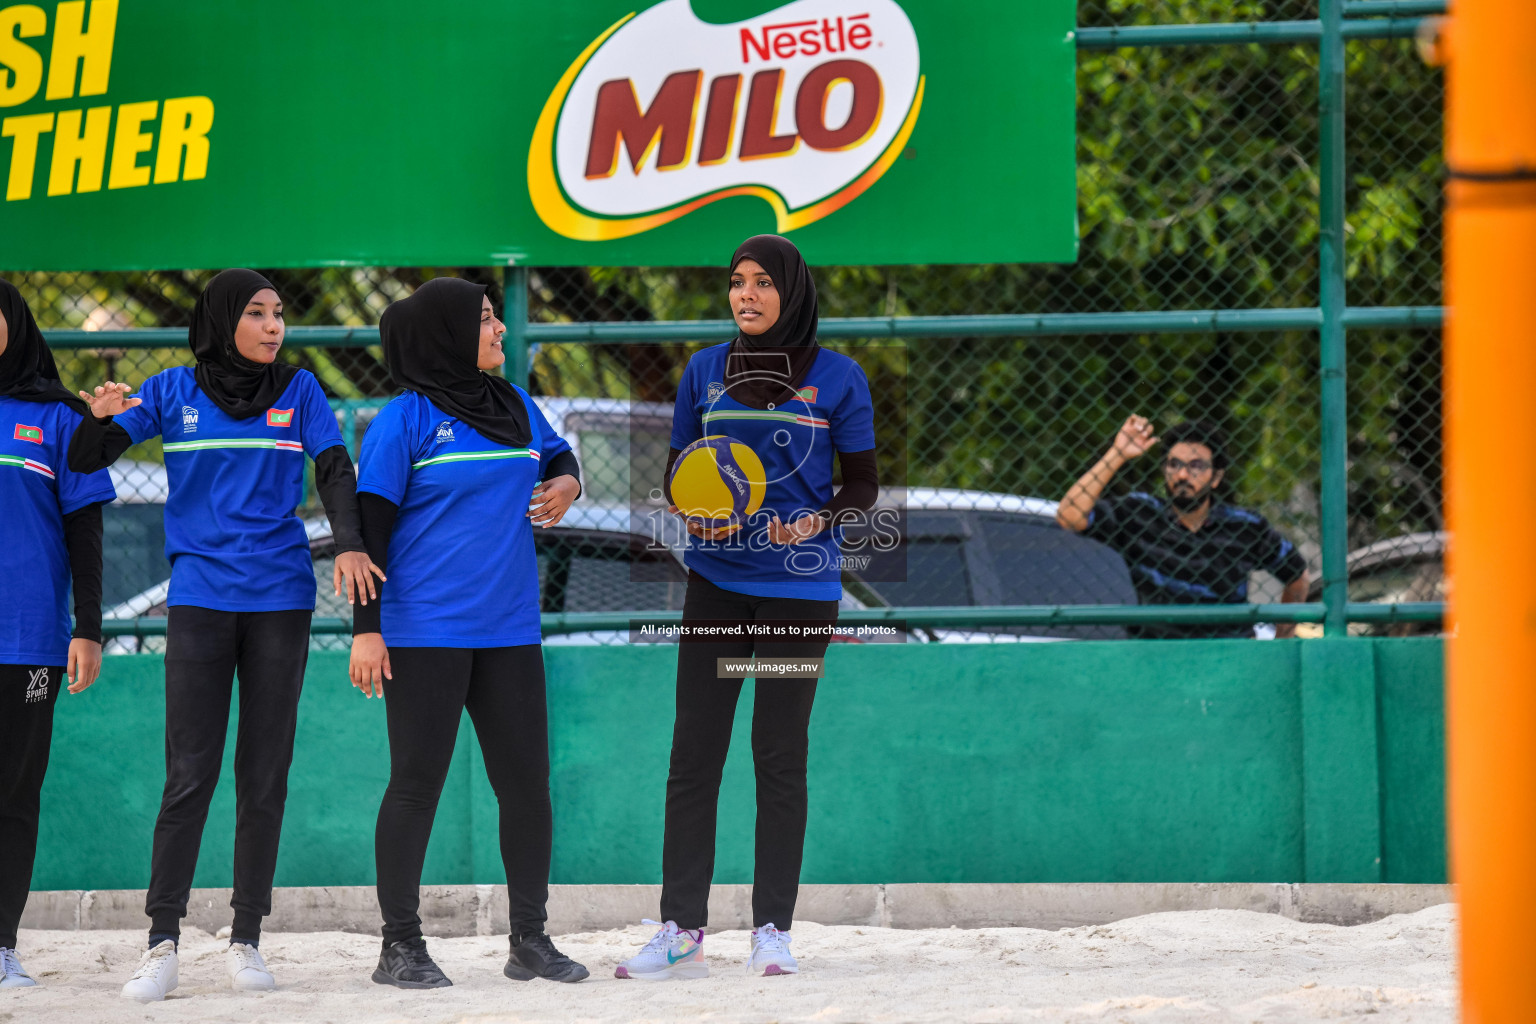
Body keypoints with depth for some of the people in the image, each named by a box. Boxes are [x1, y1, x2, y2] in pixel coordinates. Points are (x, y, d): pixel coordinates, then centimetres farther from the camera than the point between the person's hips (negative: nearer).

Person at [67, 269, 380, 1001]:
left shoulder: (298, 391, 6)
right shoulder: (173, 391, 4)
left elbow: (334, 472, 1)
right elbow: (85, 461, 3)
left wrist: (349, 543, -17)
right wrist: (102, 417, -19)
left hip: (279, 601, 2)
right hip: (199, 598, -1)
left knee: (265, 773, 2)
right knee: (190, 772, -8)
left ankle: (246, 940, 8)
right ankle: (162, 943, -5)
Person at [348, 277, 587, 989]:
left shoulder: (517, 407, 10)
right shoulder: (405, 419, -7)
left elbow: (559, 455, 30)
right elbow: (370, 526, -8)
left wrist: (566, 484, 5)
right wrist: (366, 630, -13)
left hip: (508, 631, 6)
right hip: (425, 631, -6)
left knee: (526, 782, 6)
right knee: (417, 784, -1)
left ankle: (530, 941, 16)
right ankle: (400, 945, 6)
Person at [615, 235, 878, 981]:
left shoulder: (836, 378, -1)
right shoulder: (705, 372, 6)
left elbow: (862, 484, 3)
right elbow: (677, 473, 11)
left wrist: (819, 522, -16)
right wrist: (694, 514, -11)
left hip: (800, 585, -2)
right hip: (716, 581, 2)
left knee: (780, 754, 2)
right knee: (693, 752, -1)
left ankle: (773, 929, 7)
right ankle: (680, 929, 2)